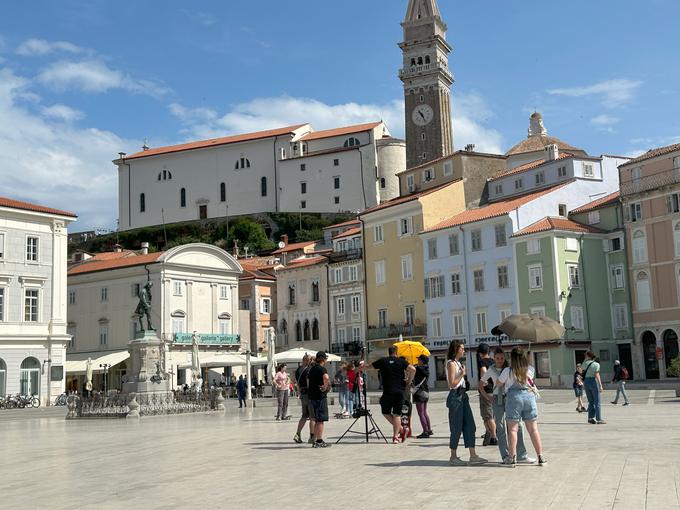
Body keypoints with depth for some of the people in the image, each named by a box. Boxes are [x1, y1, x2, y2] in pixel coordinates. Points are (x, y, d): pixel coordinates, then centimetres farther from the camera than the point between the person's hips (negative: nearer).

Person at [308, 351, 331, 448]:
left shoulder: (312, 369, 14)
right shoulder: (322, 369, -13)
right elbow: (326, 378, -35)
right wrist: (325, 387, -21)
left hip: (312, 397, 8)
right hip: (320, 397, -8)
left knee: (317, 420, 16)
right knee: (321, 420, -4)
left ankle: (315, 441, 19)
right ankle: (319, 441, -3)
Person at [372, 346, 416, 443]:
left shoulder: (382, 361, 5)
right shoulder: (401, 361, 4)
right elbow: (412, 369, -10)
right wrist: (409, 381, 4)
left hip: (388, 392, -1)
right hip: (400, 391, 1)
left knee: (386, 412, 15)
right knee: (397, 414, 6)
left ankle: (400, 429, 6)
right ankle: (396, 436, 1)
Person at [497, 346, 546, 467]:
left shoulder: (508, 371, -3)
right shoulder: (530, 370, 6)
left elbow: (499, 383, 9)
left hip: (514, 397, -3)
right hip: (529, 395, 3)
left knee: (513, 429, 1)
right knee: (533, 429, 7)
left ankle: (512, 457, -1)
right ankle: (540, 457, 9)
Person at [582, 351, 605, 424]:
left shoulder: (585, 363, 4)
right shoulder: (596, 364, -8)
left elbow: (581, 367, 29)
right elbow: (597, 375, -17)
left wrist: (586, 359, 21)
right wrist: (600, 385, -17)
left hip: (586, 382, 5)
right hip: (593, 382, -5)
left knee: (591, 401, 13)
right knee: (597, 402, -1)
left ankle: (590, 418, 7)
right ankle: (599, 419, -2)